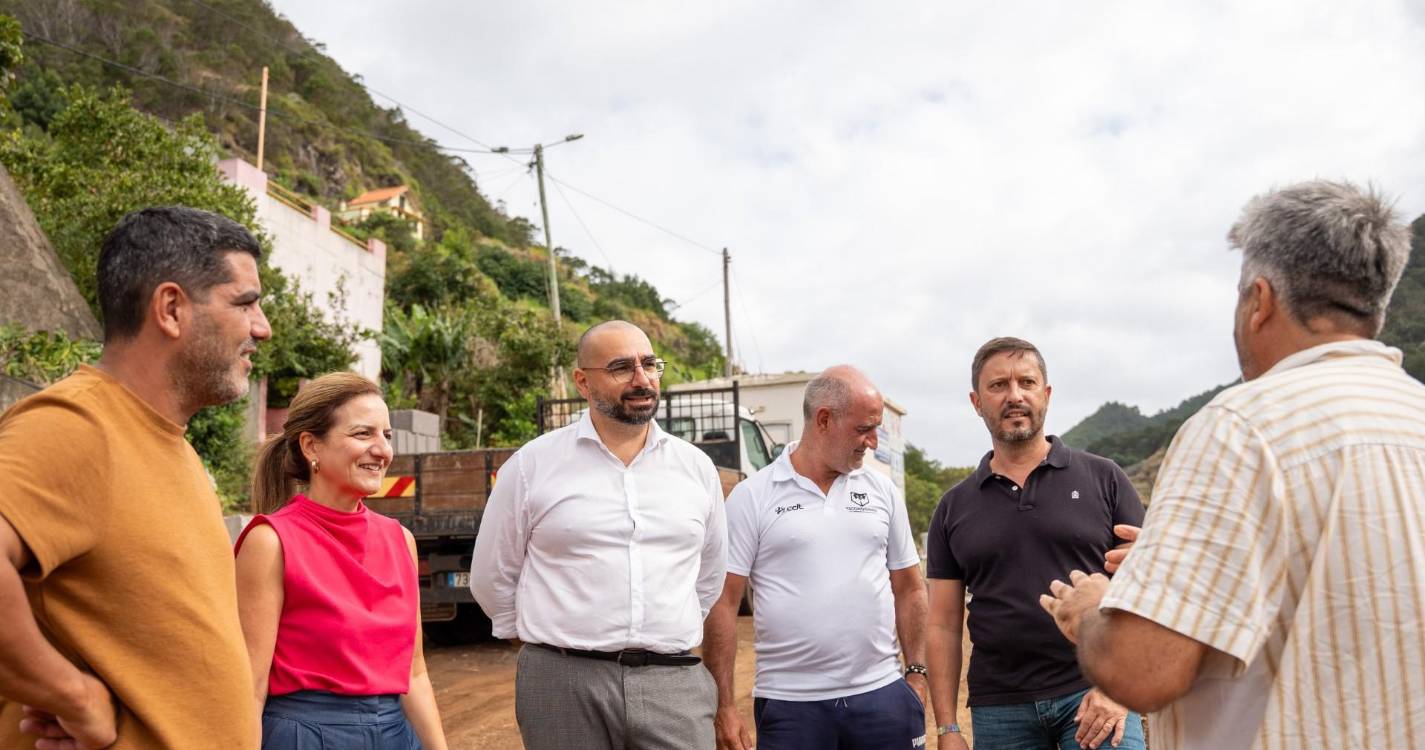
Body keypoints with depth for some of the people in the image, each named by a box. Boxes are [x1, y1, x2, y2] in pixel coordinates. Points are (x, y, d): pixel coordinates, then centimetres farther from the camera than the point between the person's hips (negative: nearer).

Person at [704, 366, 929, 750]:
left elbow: (908, 588, 13)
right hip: (789, 703, -3)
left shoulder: (883, 491, 8)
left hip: (882, 693, 3)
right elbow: (723, 604, -5)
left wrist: (917, 673, 7)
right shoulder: (752, 498, -4)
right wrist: (724, 706, -8)